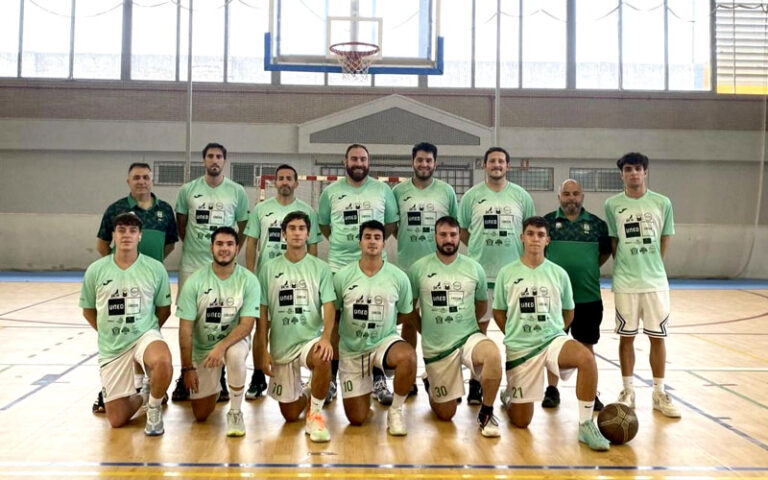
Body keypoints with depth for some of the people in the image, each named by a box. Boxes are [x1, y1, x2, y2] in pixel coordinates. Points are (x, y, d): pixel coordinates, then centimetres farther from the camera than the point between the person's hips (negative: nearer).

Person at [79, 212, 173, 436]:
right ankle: (142, 396, 36)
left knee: (163, 362, -40)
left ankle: (154, 408, -7)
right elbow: (88, 310, 10)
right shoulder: (96, 270, -3)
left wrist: (146, 331, 3)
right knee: (117, 421, 0)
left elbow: (164, 309, 6)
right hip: (111, 347, 2)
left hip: (145, 336, -2)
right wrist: (109, 332, 6)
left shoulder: (155, 269, -6)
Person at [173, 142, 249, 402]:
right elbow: (180, 224, 13)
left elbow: (244, 227, 10)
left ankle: (219, 379, 14)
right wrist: (192, 246, 6)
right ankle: (185, 377, 18)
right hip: (191, 265, 1)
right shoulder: (188, 190, 4)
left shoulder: (237, 191, 3)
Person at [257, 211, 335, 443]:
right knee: (290, 415, 7)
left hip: (311, 339, -2)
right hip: (281, 345, 2)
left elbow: (329, 307, -6)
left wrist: (326, 337, -24)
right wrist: (263, 351, -2)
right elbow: (262, 313, 4)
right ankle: (305, 396, 43)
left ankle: (315, 415, -16)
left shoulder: (320, 268, 1)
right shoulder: (269, 268, 3)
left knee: (323, 359, -39)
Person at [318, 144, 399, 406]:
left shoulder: (383, 190, 4)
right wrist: (342, 243, 7)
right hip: (338, 266, 1)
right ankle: (330, 379, 18)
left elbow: (391, 223, 12)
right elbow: (323, 224, 14)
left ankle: (379, 379, 12)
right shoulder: (331, 191, 4)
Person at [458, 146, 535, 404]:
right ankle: (475, 383, 16)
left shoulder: (521, 196, 6)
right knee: (478, 327, 5)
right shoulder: (472, 195, 4)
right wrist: (479, 248, 2)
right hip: (479, 272, -1)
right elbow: (461, 229, 9)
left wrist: (524, 254, 3)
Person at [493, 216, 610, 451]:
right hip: (519, 348, -1)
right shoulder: (507, 273, -1)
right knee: (521, 422, 4)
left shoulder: (559, 274, 3)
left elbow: (568, 312, 15)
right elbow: (498, 312, 8)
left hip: (553, 340, 1)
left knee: (586, 358, -34)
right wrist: (516, 335, 1)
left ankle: (586, 425, -20)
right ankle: (508, 396, 40)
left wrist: (553, 334, 6)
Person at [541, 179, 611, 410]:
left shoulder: (597, 224, 5)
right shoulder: (547, 222, 2)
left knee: (587, 345, 8)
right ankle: (552, 390, 18)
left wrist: (589, 269, 10)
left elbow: (606, 251, 17)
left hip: (588, 296, 1)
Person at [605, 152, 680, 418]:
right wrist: (626, 265, 1)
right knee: (626, 336, 6)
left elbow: (665, 239, 8)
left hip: (656, 281, 1)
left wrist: (651, 265, 7)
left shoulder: (662, 203, 1)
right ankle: (627, 392, 18)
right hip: (625, 282, 0)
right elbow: (612, 241, 7)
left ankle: (659, 393, 18)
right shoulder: (612, 204, 0)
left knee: (657, 337, 6)